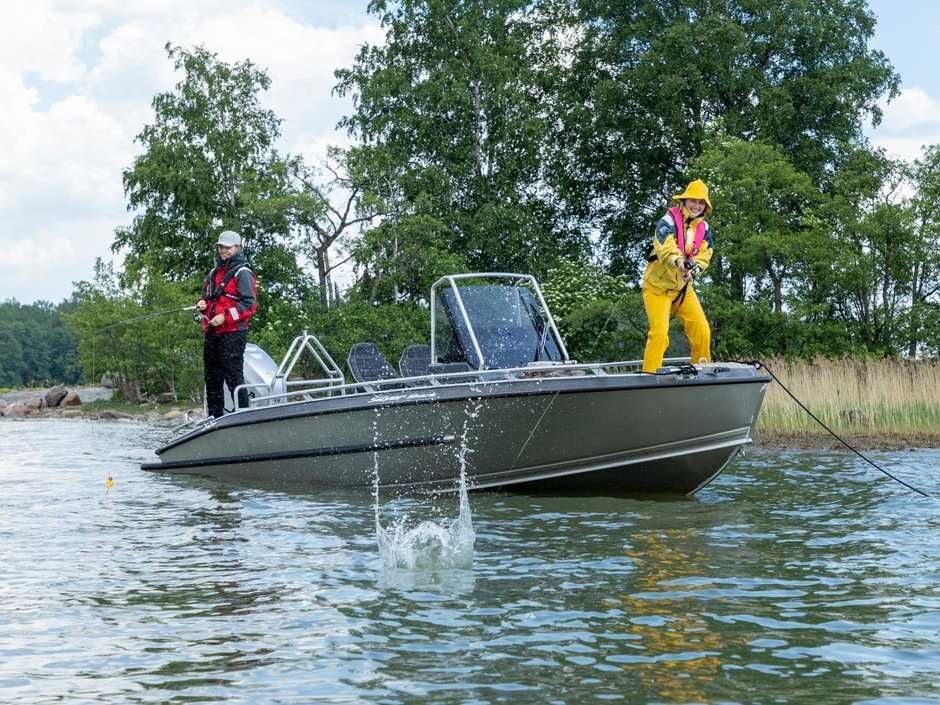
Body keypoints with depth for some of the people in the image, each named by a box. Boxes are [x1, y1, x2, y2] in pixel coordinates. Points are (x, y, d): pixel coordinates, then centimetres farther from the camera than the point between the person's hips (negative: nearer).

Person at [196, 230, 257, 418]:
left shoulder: (242, 273, -4)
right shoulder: (214, 273, 20)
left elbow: (249, 304, -12)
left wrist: (225, 317, -19)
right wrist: (202, 303, 6)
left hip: (233, 333, -8)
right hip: (211, 332, 8)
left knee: (233, 376, -10)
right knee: (212, 377, 11)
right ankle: (215, 417, 18)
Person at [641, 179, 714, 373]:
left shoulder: (704, 228, 4)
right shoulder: (668, 222, -16)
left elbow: (704, 255, -5)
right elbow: (665, 248, -34)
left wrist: (694, 269, -27)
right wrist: (679, 261, -54)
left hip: (684, 287, 6)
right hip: (658, 286, -6)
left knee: (702, 331, -2)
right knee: (659, 333, -17)